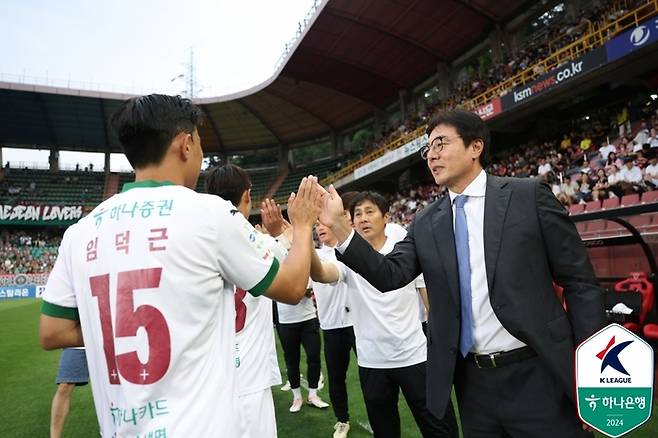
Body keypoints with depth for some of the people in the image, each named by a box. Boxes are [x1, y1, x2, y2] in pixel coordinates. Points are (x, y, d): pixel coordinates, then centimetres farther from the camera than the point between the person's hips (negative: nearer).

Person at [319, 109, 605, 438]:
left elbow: (580, 282, -3)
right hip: (472, 382, 4)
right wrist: (338, 226, -17)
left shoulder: (529, 196, -5)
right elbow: (391, 275, -7)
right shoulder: (425, 224, 4)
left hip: (536, 376, -3)